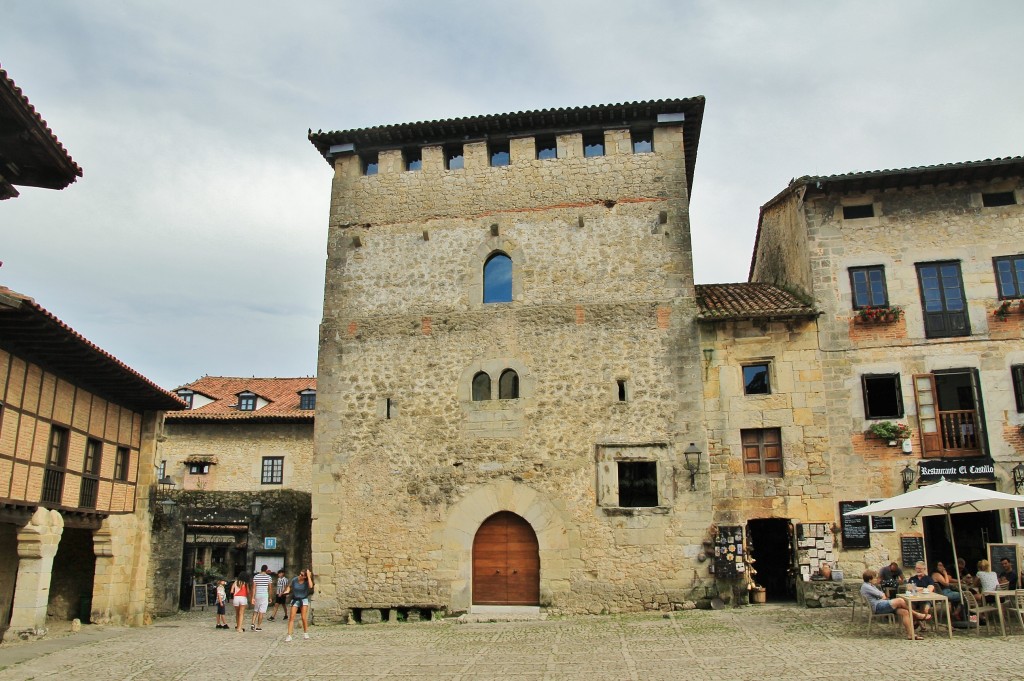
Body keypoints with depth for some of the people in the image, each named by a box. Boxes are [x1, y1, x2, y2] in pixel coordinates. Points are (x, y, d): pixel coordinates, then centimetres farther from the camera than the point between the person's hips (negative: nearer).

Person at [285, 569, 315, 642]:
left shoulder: (307, 582, -12)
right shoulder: (294, 580, -9)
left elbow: (310, 586, -35)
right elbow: (289, 586, 11)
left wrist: (309, 576, -31)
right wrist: (287, 591, -9)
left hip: (304, 600, -1)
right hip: (295, 600, 1)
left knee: (303, 618, -5)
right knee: (291, 618, -7)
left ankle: (305, 633, 16)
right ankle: (289, 635, -6)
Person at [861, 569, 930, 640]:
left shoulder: (871, 586, 24)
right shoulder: (865, 586, -10)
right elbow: (882, 595, -10)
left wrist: (883, 597, 0)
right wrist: (883, 596, 10)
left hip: (882, 605, 10)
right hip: (877, 607, -10)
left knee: (904, 612, -10)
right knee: (900, 601, -22)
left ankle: (910, 634, -14)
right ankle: (917, 615, 0)